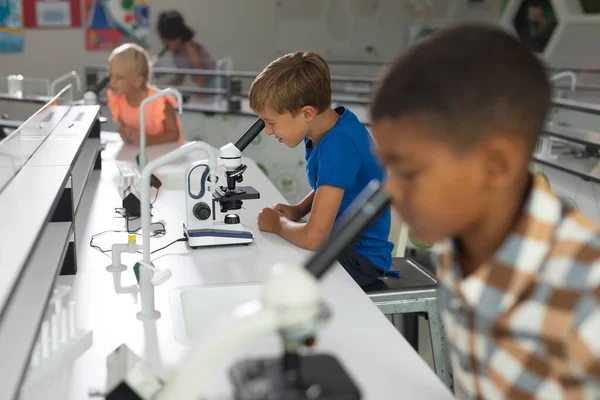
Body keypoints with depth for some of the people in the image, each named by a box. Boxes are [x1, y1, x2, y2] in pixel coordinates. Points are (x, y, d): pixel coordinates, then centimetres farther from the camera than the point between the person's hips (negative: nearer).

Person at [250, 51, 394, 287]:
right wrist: (297, 210, 1)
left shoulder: (338, 144, -30)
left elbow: (313, 237, -33)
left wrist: (277, 223, -13)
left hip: (360, 257, -8)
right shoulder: (327, 126, -3)